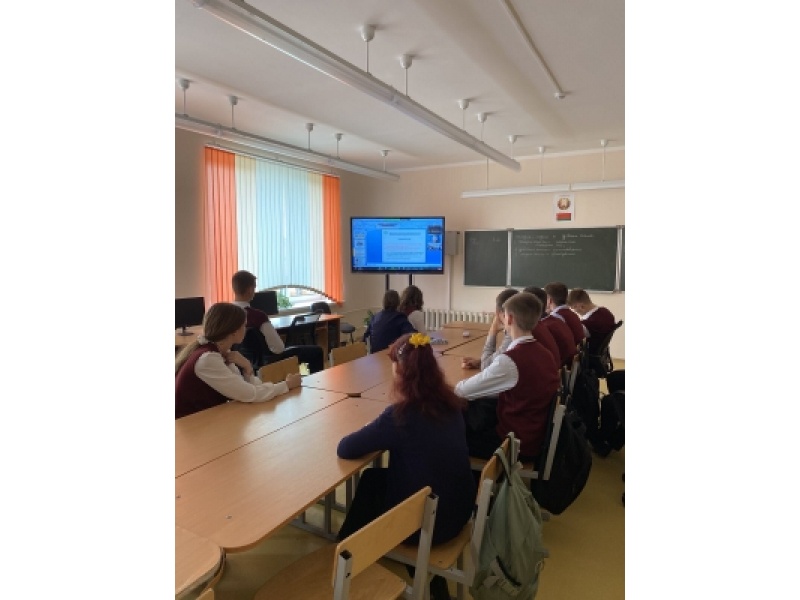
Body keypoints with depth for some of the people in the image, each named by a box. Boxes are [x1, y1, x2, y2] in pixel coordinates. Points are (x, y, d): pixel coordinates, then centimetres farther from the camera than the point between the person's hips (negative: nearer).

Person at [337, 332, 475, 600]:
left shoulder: (401, 415, -26)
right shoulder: (449, 403, -7)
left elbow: (344, 449, -17)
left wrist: (376, 435, 0)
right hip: (458, 511, 5)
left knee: (370, 482, 19)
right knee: (374, 478, 23)